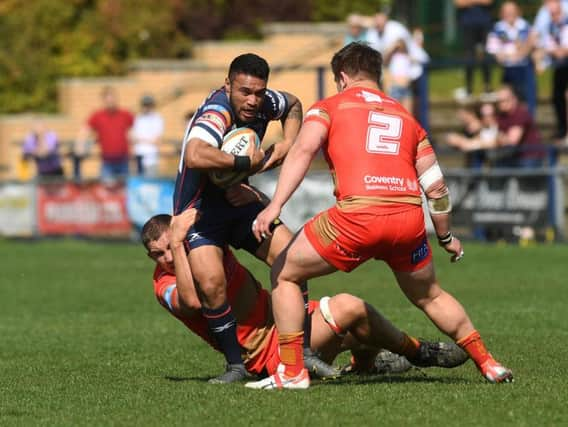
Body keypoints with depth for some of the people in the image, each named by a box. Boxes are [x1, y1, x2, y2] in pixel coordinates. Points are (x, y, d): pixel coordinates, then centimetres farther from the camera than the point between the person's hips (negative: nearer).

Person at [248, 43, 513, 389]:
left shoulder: (330, 106, 15)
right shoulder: (405, 117, 26)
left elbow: (303, 149, -5)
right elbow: (436, 186, 23)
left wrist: (275, 206, -12)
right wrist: (446, 236, 36)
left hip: (358, 215, -4)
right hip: (410, 217, 4)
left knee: (284, 274, 14)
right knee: (430, 296, 30)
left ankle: (292, 371, 8)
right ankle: (488, 363, 31)